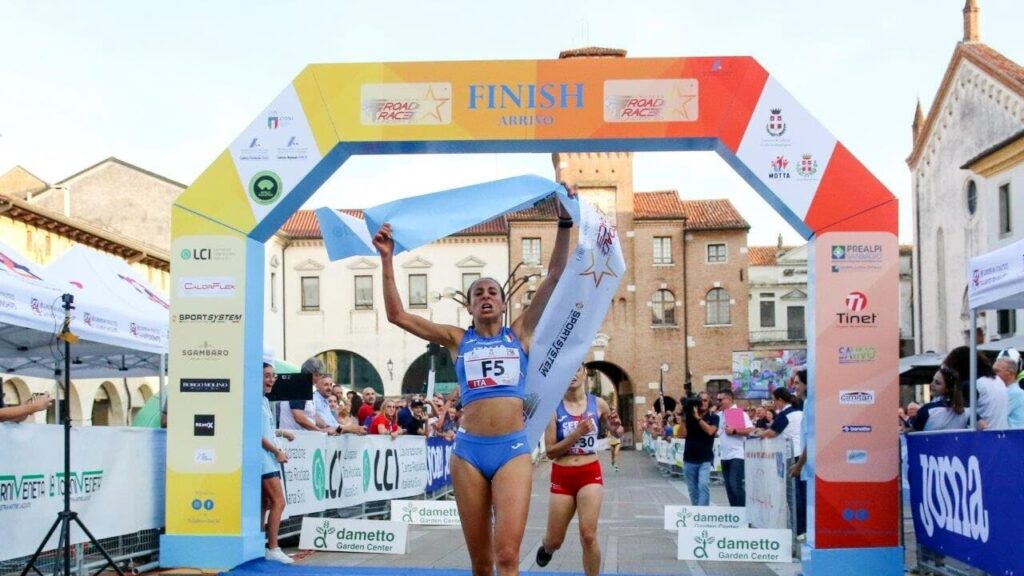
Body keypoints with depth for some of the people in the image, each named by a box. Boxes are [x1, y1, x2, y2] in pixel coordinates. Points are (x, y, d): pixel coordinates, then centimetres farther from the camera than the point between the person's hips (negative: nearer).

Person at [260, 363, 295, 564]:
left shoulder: (264, 400, 15)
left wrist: (281, 433, 9)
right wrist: (277, 451, -14)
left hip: (269, 459, 10)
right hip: (263, 458, -10)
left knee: (266, 503, 11)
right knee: (278, 502, -12)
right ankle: (273, 549, -9)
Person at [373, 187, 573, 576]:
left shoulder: (520, 334, 11)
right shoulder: (457, 340, 12)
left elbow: (554, 278, 6)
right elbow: (397, 315, 8)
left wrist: (564, 224, 0)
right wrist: (387, 258, 4)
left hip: (513, 449, -1)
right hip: (469, 450, 1)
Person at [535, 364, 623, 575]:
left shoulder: (598, 404, -1)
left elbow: (615, 433, 16)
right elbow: (550, 451, -10)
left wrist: (617, 428, -8)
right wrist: (577, 433, -21)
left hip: (590, 474, 0)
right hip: (562, 477, 0)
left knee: (588, 536, -14)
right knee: (554, 541, 11)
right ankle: (546, 548, 49)